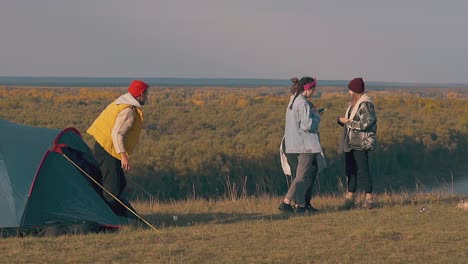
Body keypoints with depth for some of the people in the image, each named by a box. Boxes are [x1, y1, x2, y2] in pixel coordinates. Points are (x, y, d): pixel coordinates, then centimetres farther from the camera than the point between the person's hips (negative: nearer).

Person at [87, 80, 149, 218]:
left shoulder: (121, 103, 14)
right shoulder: (129, 111, -18)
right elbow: (117, 133, -27)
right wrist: (123, 156, -32)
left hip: (102, 146, 11)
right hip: (108, 150, -11)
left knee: (120, 184, 16)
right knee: (112, 187, -10)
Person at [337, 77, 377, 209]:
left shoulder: (366, 104, -13)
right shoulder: (353, 104, 16)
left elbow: (365, 124, -21)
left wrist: (348, 121, -15)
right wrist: (341, 120, 1)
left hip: (360, 144, -9)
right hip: (350, 143, 9)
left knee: (362, 171, -7)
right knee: (350, 169, 9)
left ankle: (369, 198, 0)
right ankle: (350, 196, 14)